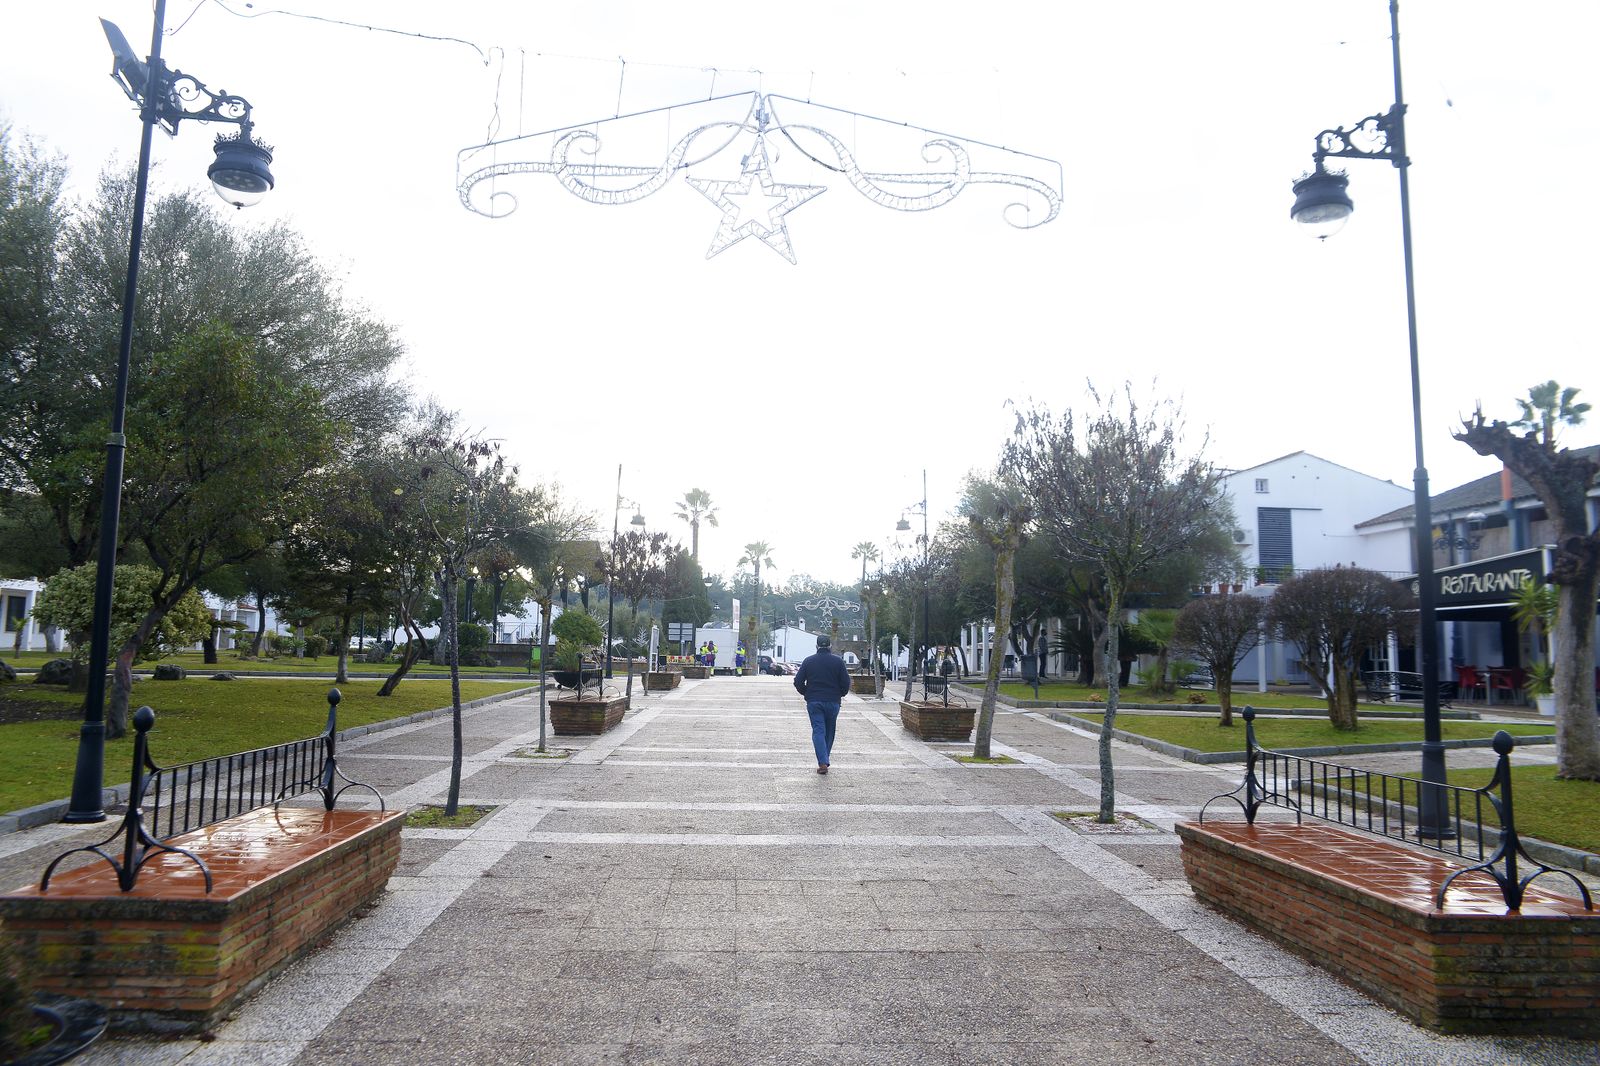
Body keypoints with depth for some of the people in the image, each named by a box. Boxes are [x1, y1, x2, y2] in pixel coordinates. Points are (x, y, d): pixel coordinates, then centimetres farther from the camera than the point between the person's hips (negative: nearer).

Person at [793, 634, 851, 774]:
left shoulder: (808, 661, 1)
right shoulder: (838, 661, -2)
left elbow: (798, 682, 0)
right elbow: (846, 683, -4)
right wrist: (840, 694, 14)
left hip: (813, 702, 0)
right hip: (833, 702, 0)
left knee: (818, 731, -1)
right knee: (829, 731, 15)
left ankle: (822, 763, -14)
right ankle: (825, 761, 21)